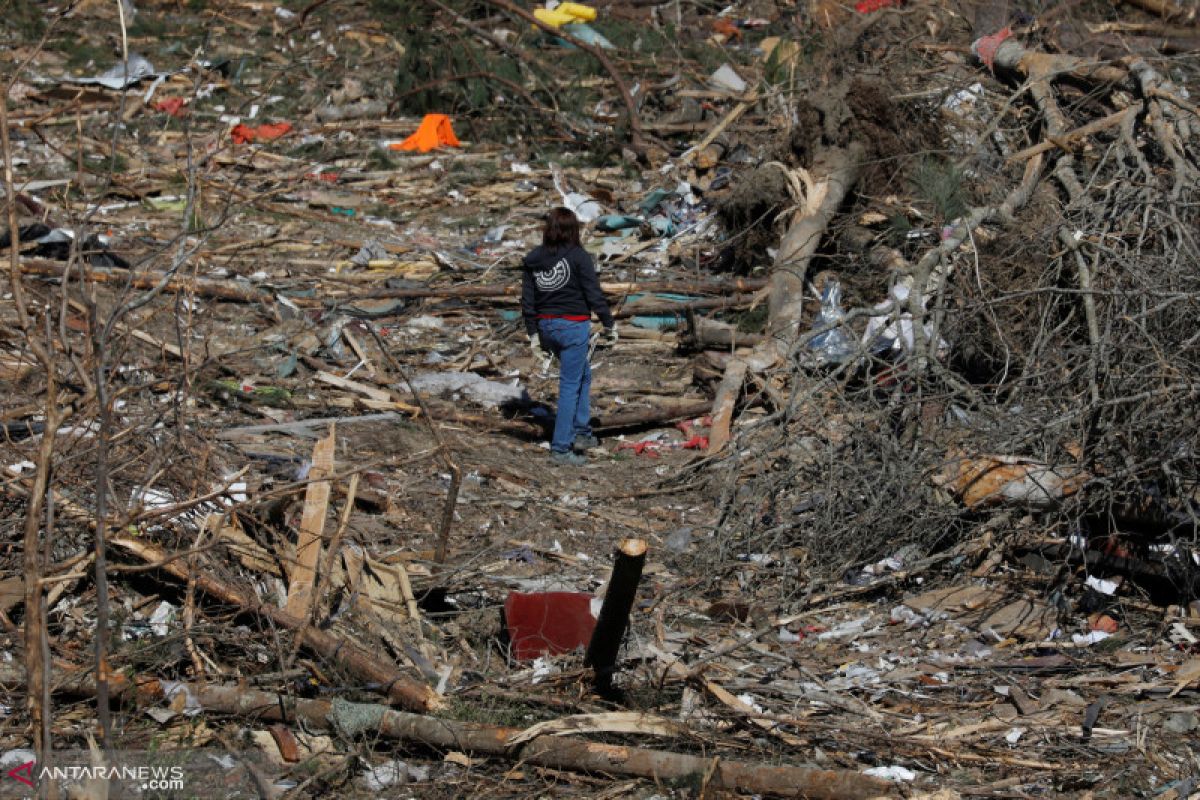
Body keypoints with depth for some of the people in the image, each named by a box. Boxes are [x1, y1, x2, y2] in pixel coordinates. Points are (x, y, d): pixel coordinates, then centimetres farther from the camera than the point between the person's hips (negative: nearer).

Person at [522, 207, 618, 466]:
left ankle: (581, 432, 23)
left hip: (547, 326, 6)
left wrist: (533, 334, 14)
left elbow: (527, 301, 6)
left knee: (583, 374, 24)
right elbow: (594, 295, -11)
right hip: (574, 326, -6)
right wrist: (609, 325, 1)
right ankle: (560, 449, 3)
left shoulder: (532, 260, 3)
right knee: (570, 385, 2)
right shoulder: (578, 257, -12)